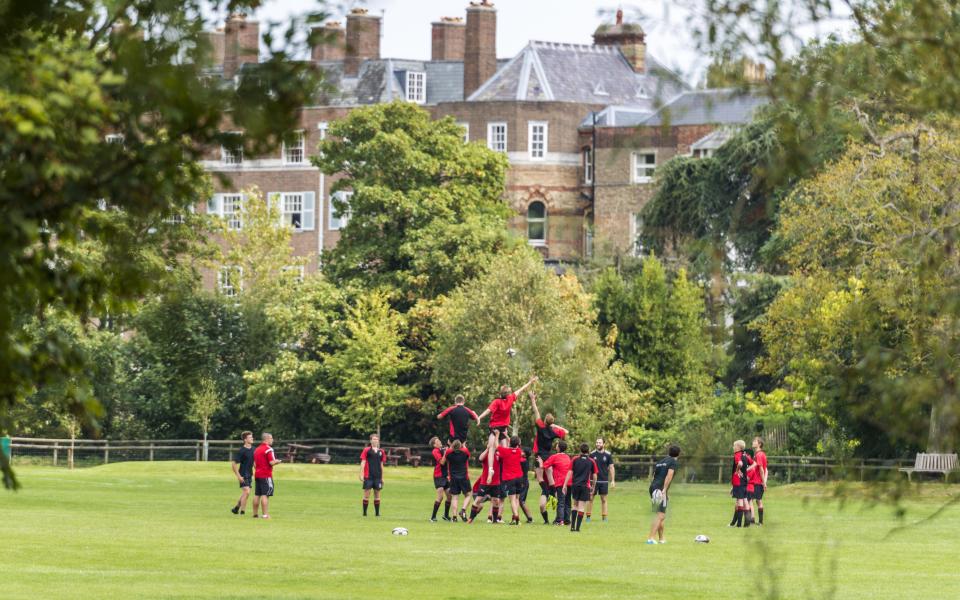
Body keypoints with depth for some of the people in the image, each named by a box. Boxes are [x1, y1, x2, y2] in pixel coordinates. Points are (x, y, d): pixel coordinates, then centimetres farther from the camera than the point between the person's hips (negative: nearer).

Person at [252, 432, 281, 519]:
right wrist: (277, 461, 1)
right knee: (265, 495, -9)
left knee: (257, 495, 11)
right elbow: (272, 462, -17)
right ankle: (265, 515, -13)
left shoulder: (257, 449, 15)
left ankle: (255, 514, 15)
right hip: (266, 475, -8)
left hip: (257, 475, 8)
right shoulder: (268, 449, -12)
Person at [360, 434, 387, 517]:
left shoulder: (381, 451, 11)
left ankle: (377, 512, 11)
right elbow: (363, 462, -3)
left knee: (377, 494, 6)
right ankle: (364, 512, 2)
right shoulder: (366, 450, 0)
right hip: (368, 476, -4)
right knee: (367, 494, -4)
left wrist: (382, 477, 16)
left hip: (378, 476, 4)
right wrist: (361, 474, -10)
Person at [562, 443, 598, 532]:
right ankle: (577, 527, -6)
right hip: (585, 486, -2)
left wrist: (565, 485, 0)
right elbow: (594, 476, 4)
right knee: (581, 507, 0)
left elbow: (569, 473, -1)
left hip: (575, 485, 2)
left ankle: (572, 525, 10)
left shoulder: (575, 460, 3)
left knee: (575, 505, 17)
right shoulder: (591, 462, 2)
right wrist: (593, 486, 18)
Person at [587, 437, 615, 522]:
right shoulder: (592, 454, 1)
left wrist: (613, 480, -1)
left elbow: (611, 468, 4)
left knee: (603, 499, 4)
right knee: (590, 498, 0)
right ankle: (588, 517, 6)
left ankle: (604, 517, 9)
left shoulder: (608, 455, 1)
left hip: (604, 480, 0)